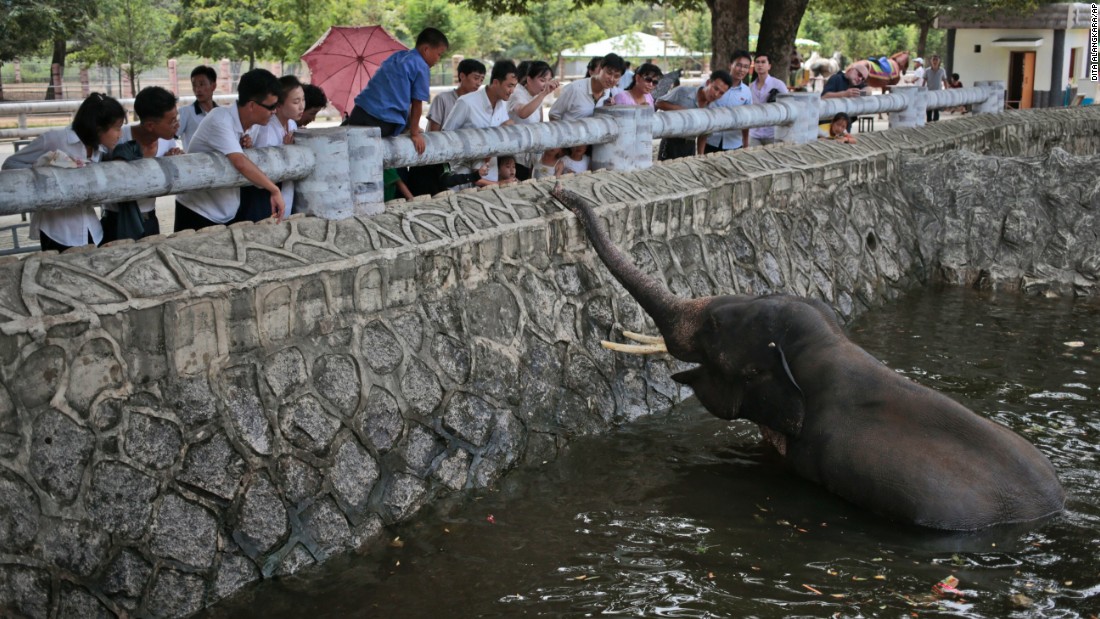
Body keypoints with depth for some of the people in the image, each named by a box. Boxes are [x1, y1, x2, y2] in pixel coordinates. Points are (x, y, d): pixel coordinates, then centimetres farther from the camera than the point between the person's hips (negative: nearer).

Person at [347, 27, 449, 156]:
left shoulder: (397, 56, 24)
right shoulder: (422, 67, -1)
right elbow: (417, 104, -1)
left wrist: (412, 125, 35)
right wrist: (414, 133, 8)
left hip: (359, 111, 8)